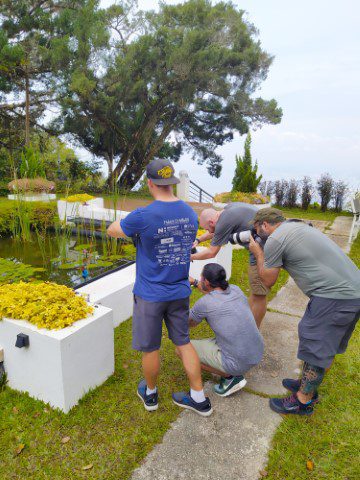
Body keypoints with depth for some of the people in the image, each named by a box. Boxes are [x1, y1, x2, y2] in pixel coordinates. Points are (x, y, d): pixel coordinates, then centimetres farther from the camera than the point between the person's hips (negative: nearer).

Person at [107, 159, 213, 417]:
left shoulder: (143, 216, -21)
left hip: (150, 294, -5)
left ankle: (150, 394, 39)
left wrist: (125, 222, 15)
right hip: (180, 291, 5)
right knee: (183, 341, 19)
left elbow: (112, 231, -4)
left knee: (150, 347, 15)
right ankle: (199, 398, 30)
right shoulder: (190, 213, -2)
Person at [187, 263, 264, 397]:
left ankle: (230, 376, 3)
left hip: (237, 362, -7)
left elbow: (190, 323, 6)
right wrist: (194, 282, 28)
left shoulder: (203, 304, -16)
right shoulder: (235, 289, 1)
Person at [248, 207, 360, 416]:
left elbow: (268, 280, -1)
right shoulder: (299, 226, 18)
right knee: (327, 345, 22)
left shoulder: (275, 239, -10)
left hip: (335, 296, -10)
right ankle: (309, 384, 40)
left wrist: (258, 253, 10)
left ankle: (303, 401, 20)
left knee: (316, 348, 4)